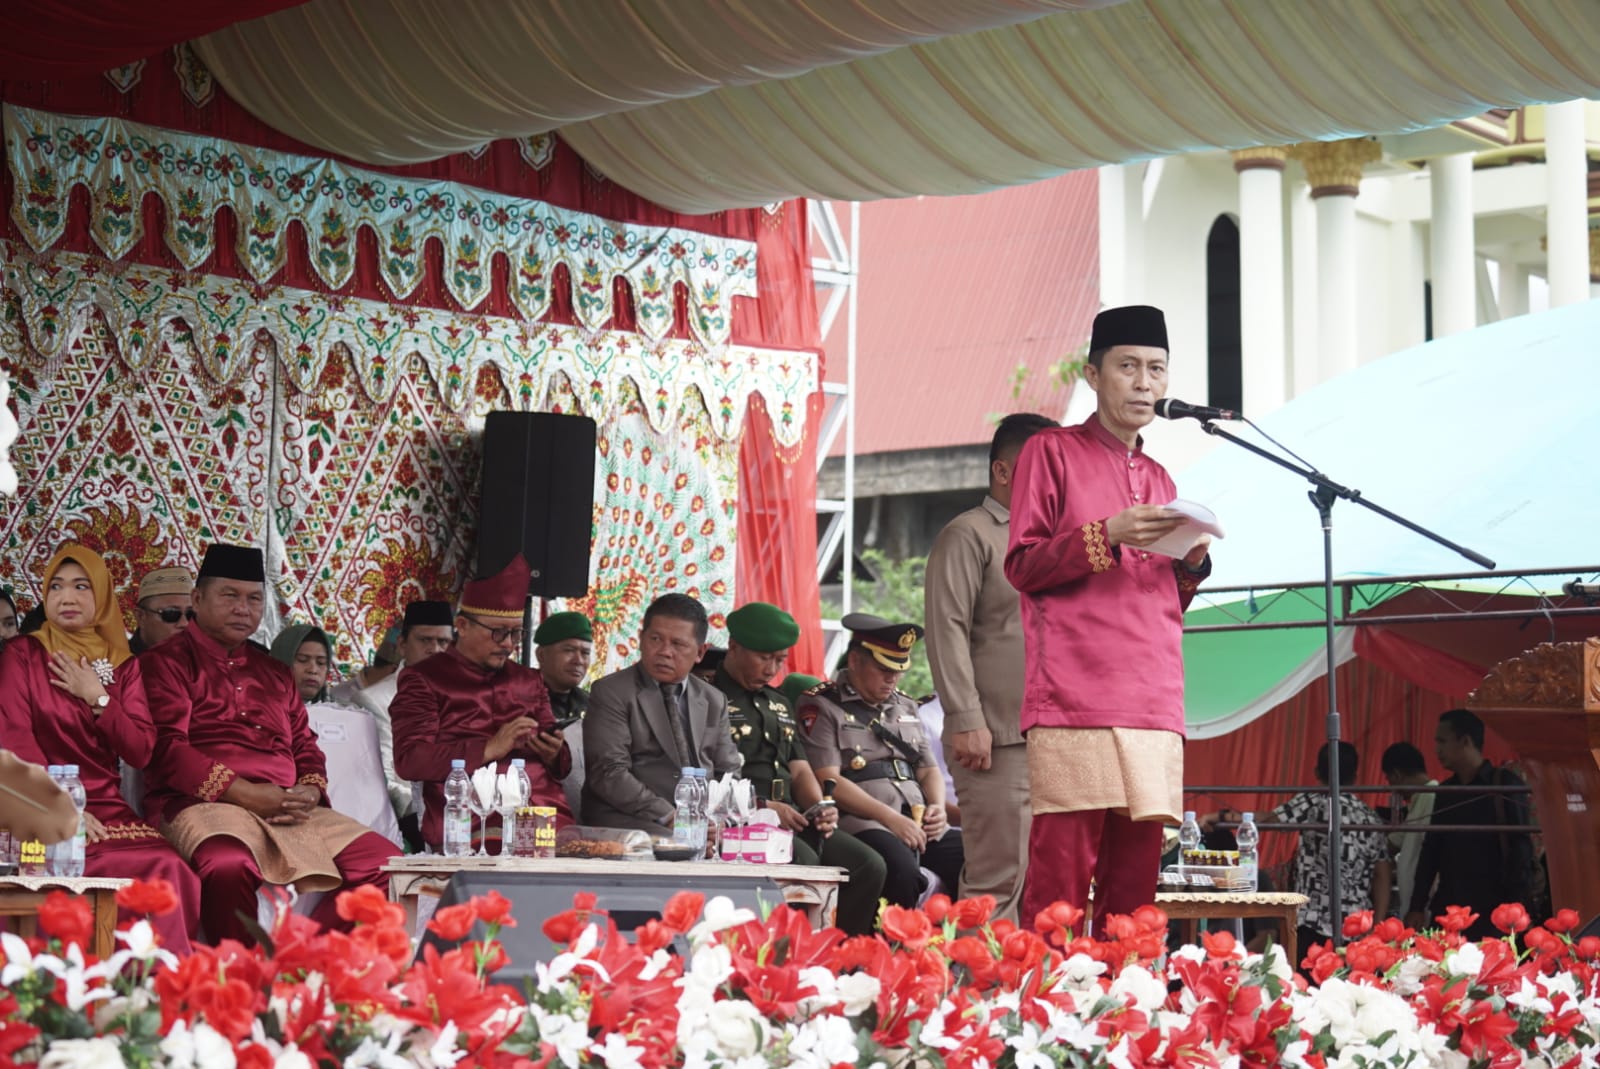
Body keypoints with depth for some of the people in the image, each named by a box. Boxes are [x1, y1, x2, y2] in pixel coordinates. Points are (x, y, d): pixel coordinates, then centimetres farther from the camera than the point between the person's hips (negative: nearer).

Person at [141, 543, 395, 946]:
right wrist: (244, 793, -15)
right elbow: (168, 747, -8)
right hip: (205, 806, -7)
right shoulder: (167, 663, 5)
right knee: (230, 866, -42)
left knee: (384, 863, -13)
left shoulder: (274, 673, 27)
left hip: (291, 813, 7)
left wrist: (310, 792, -1)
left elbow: (306, 749, 24)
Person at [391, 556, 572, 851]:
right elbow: (409, 760, -4)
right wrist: (490, 749, -11)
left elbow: (561, 767, 29)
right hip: (470, 830, -5)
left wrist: (554, 756, 4)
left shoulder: (528, 681, 24)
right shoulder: (422, 680, 9)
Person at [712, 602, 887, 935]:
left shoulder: (778, 703, 26)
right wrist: (762, 806, -17)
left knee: (868, 865, -12)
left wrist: (819, 808, 2)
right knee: (804, 862, -33)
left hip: (792, 819, 8)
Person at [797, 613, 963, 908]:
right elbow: (828, 781, -8)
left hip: (919, 822, 7)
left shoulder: (905, 707, 25)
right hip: (860, 823, -7)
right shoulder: (821, 706, 2)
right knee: (901, 868, -36)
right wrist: (890, 818, -16)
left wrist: (938, 808, 3)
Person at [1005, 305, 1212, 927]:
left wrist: (1192, 562, 7)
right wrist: (1106, 535, -13)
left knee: (1135, 886, 2)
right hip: (1073, 705, -6)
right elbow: (1021, 567, -1)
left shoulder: (1159, 479, 24)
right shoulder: (1051, 452, 7)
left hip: (1154, 707, 6)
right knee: (1060, 884, -11)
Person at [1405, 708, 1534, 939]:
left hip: (1491, 914, -5)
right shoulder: (1445, 791, 16)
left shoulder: (1505, 784, -1)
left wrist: (1516, 904, -14)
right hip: (1447, 911, 5)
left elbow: (1520, 847, -6)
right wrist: (1417, 907, 13)